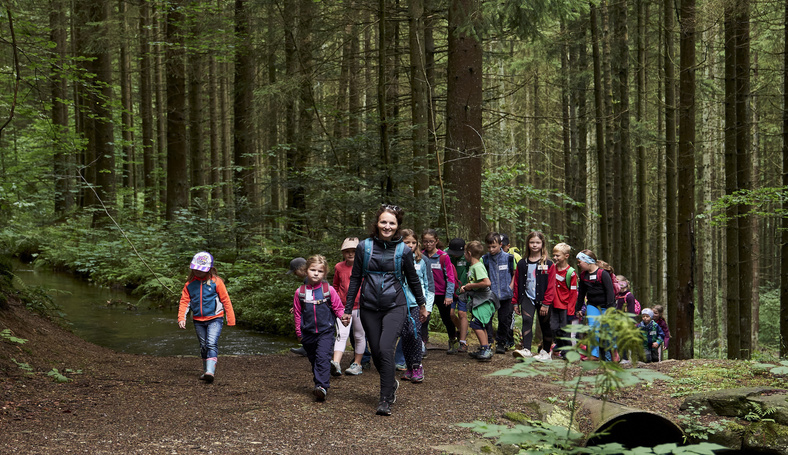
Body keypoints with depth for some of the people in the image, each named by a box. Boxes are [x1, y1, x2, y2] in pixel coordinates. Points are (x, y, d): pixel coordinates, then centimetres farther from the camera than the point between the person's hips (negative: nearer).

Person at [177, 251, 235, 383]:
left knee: (212, 344, -18)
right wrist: (181, 318, -5)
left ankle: (210, 371, -28)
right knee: (203, 346, 13)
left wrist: (230, 319, -1)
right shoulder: (190, 283, 4)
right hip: (198, 320, 5)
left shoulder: (216, 282, -7)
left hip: (214, 318, -4)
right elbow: (184, 301, 7)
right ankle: (206, 370, 27)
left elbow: (225, 300, -2)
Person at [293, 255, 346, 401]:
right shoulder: (300, 292, 3)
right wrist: (298, 332, 10)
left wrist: (344, 317, -16)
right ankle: (318, 382, 28)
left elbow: (338, 307, 4)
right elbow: (297, 313, 10)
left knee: (322, 358, -17)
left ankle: (322, 387, -24)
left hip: (325, 331, -3)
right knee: (313, 360, 13)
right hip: (308, 333, 3)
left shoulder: (329, 290, -2)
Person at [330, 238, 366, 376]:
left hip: (360, 307, -1)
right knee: (341, 334, -12)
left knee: (359, 336, 10)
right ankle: (335, 363, -23)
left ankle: (357, 364, 22)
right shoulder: (339, 267, 6)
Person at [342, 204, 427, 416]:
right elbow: (355, 279, 7)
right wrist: (348, 309, 7)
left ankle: (385, 400, -12)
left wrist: (422, 304, 23)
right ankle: (391, 384, 36)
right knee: (376, 353, 7)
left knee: (386, 349, -18)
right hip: (369, 308, 2)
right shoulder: (364, 247, 0)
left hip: (395, 307, -2)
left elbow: (413, 279, 12)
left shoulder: (403, 250, -2)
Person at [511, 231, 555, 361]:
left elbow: (551, 286, -6)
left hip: (543, 300, -1)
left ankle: (546, 352, 22)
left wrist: (546, 303, -11)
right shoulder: (522, 264, 6)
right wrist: (515, 302, 9)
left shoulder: (548, 264, -3)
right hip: (527, 298, 1)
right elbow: (517, 283, 10)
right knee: (527, 320, -19)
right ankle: (526, 350, -27)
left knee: (545, 325, 8)